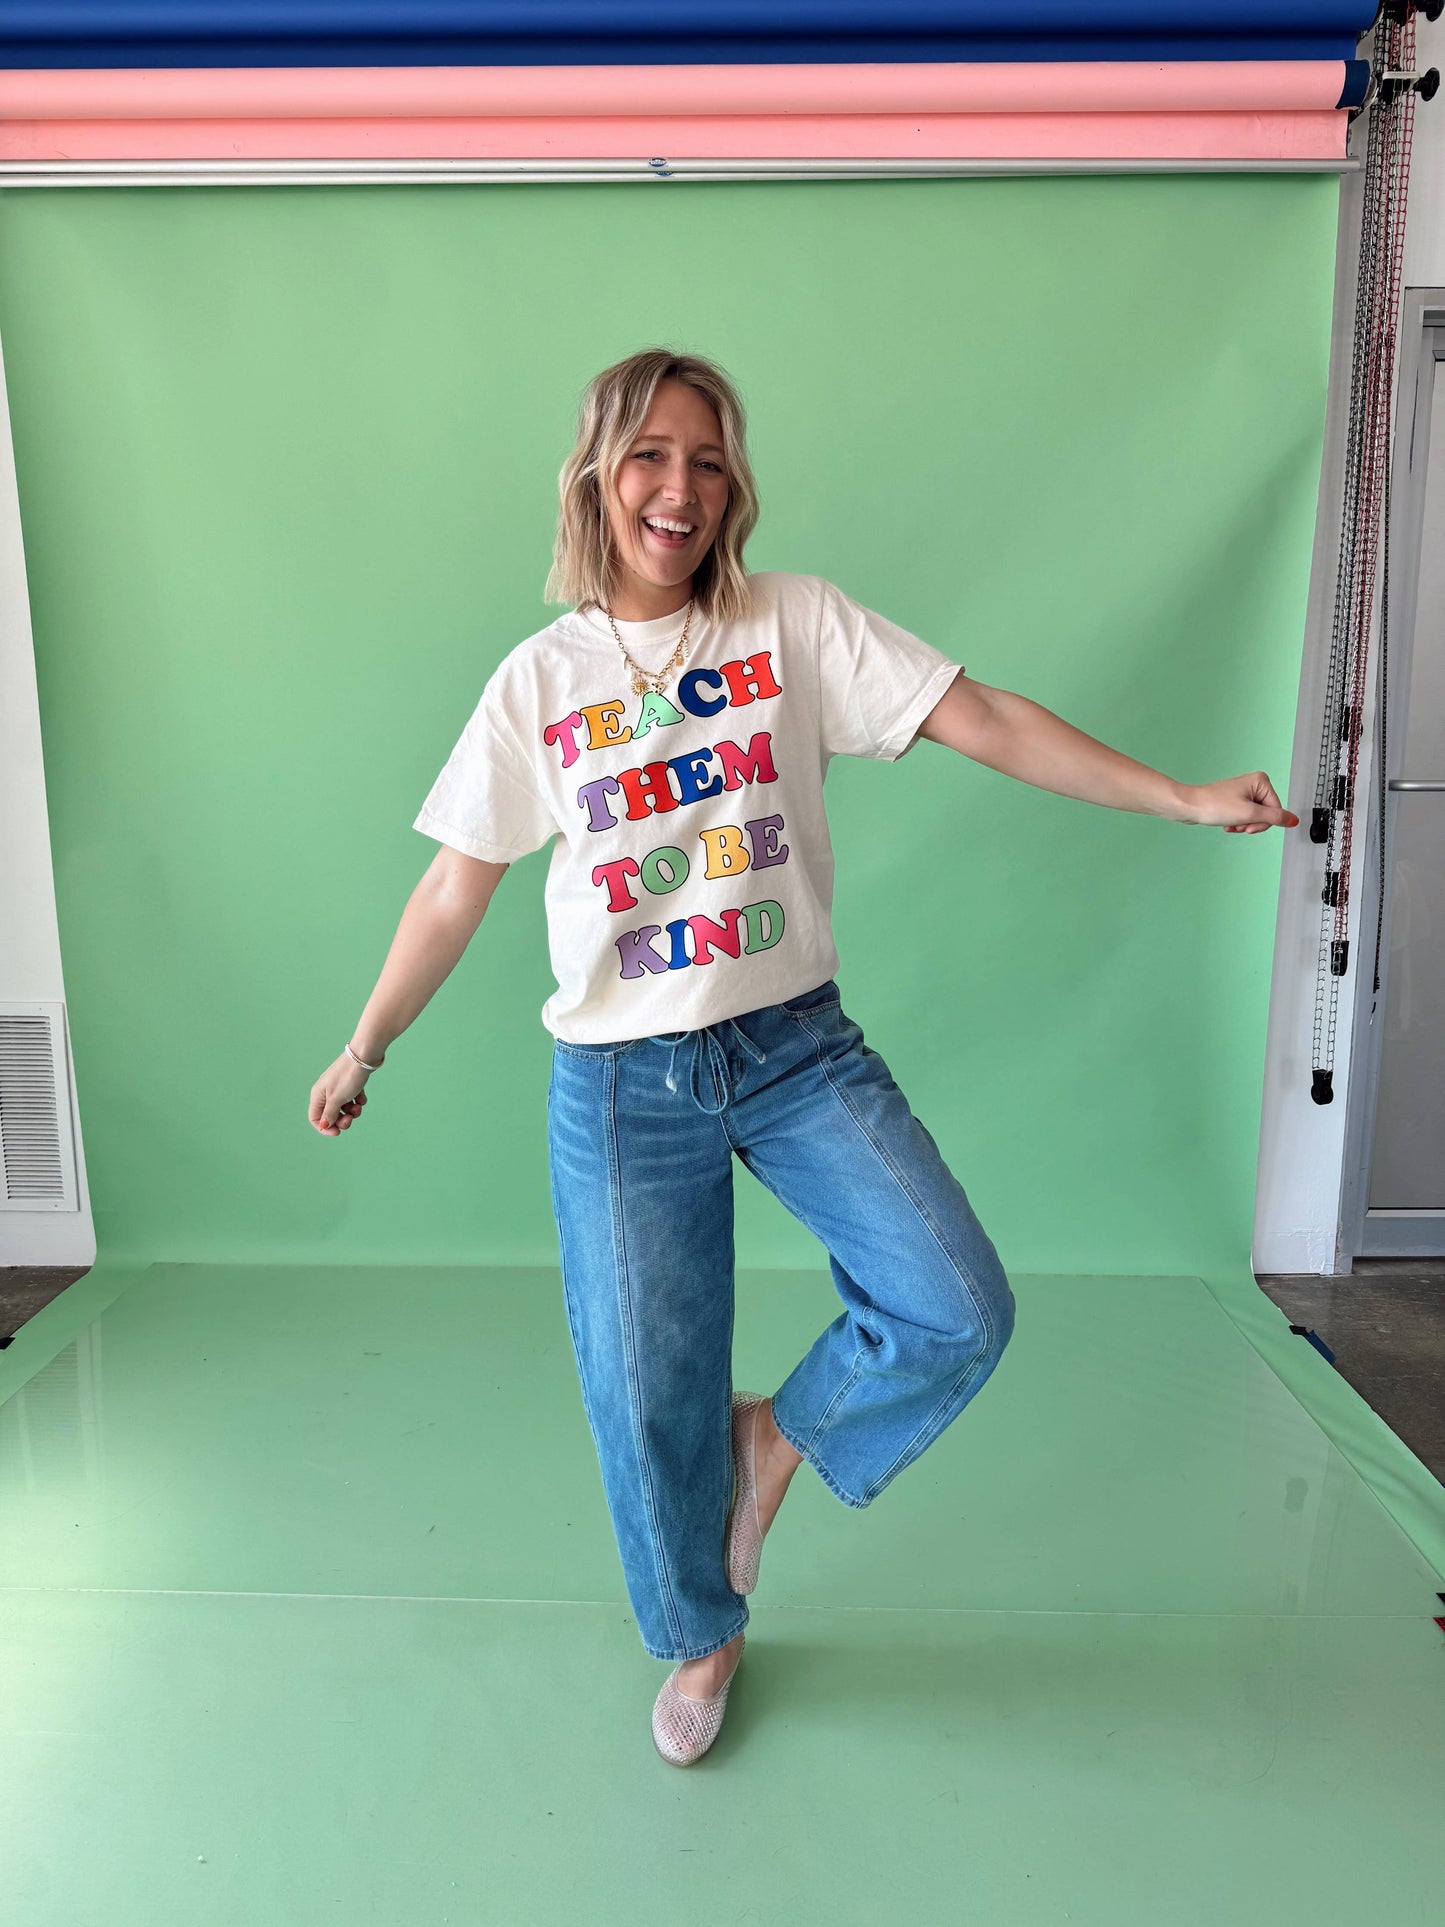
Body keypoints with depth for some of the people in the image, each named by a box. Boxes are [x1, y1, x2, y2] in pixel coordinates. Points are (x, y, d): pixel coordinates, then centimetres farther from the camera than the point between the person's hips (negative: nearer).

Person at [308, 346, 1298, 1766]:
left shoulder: (797, 622, 0)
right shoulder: (538, 679, 2)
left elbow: (982, 720, -5)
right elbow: (456, 887, 7)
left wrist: (1185, 799, -12)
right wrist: (364, 1048, 12)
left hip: (796, 1047, 1)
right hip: (620, 1082, 0)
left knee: (959, 1314, -10)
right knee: (647, 1392, 9)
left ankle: (775, 1440, 22)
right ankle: (703, 1636, 39)